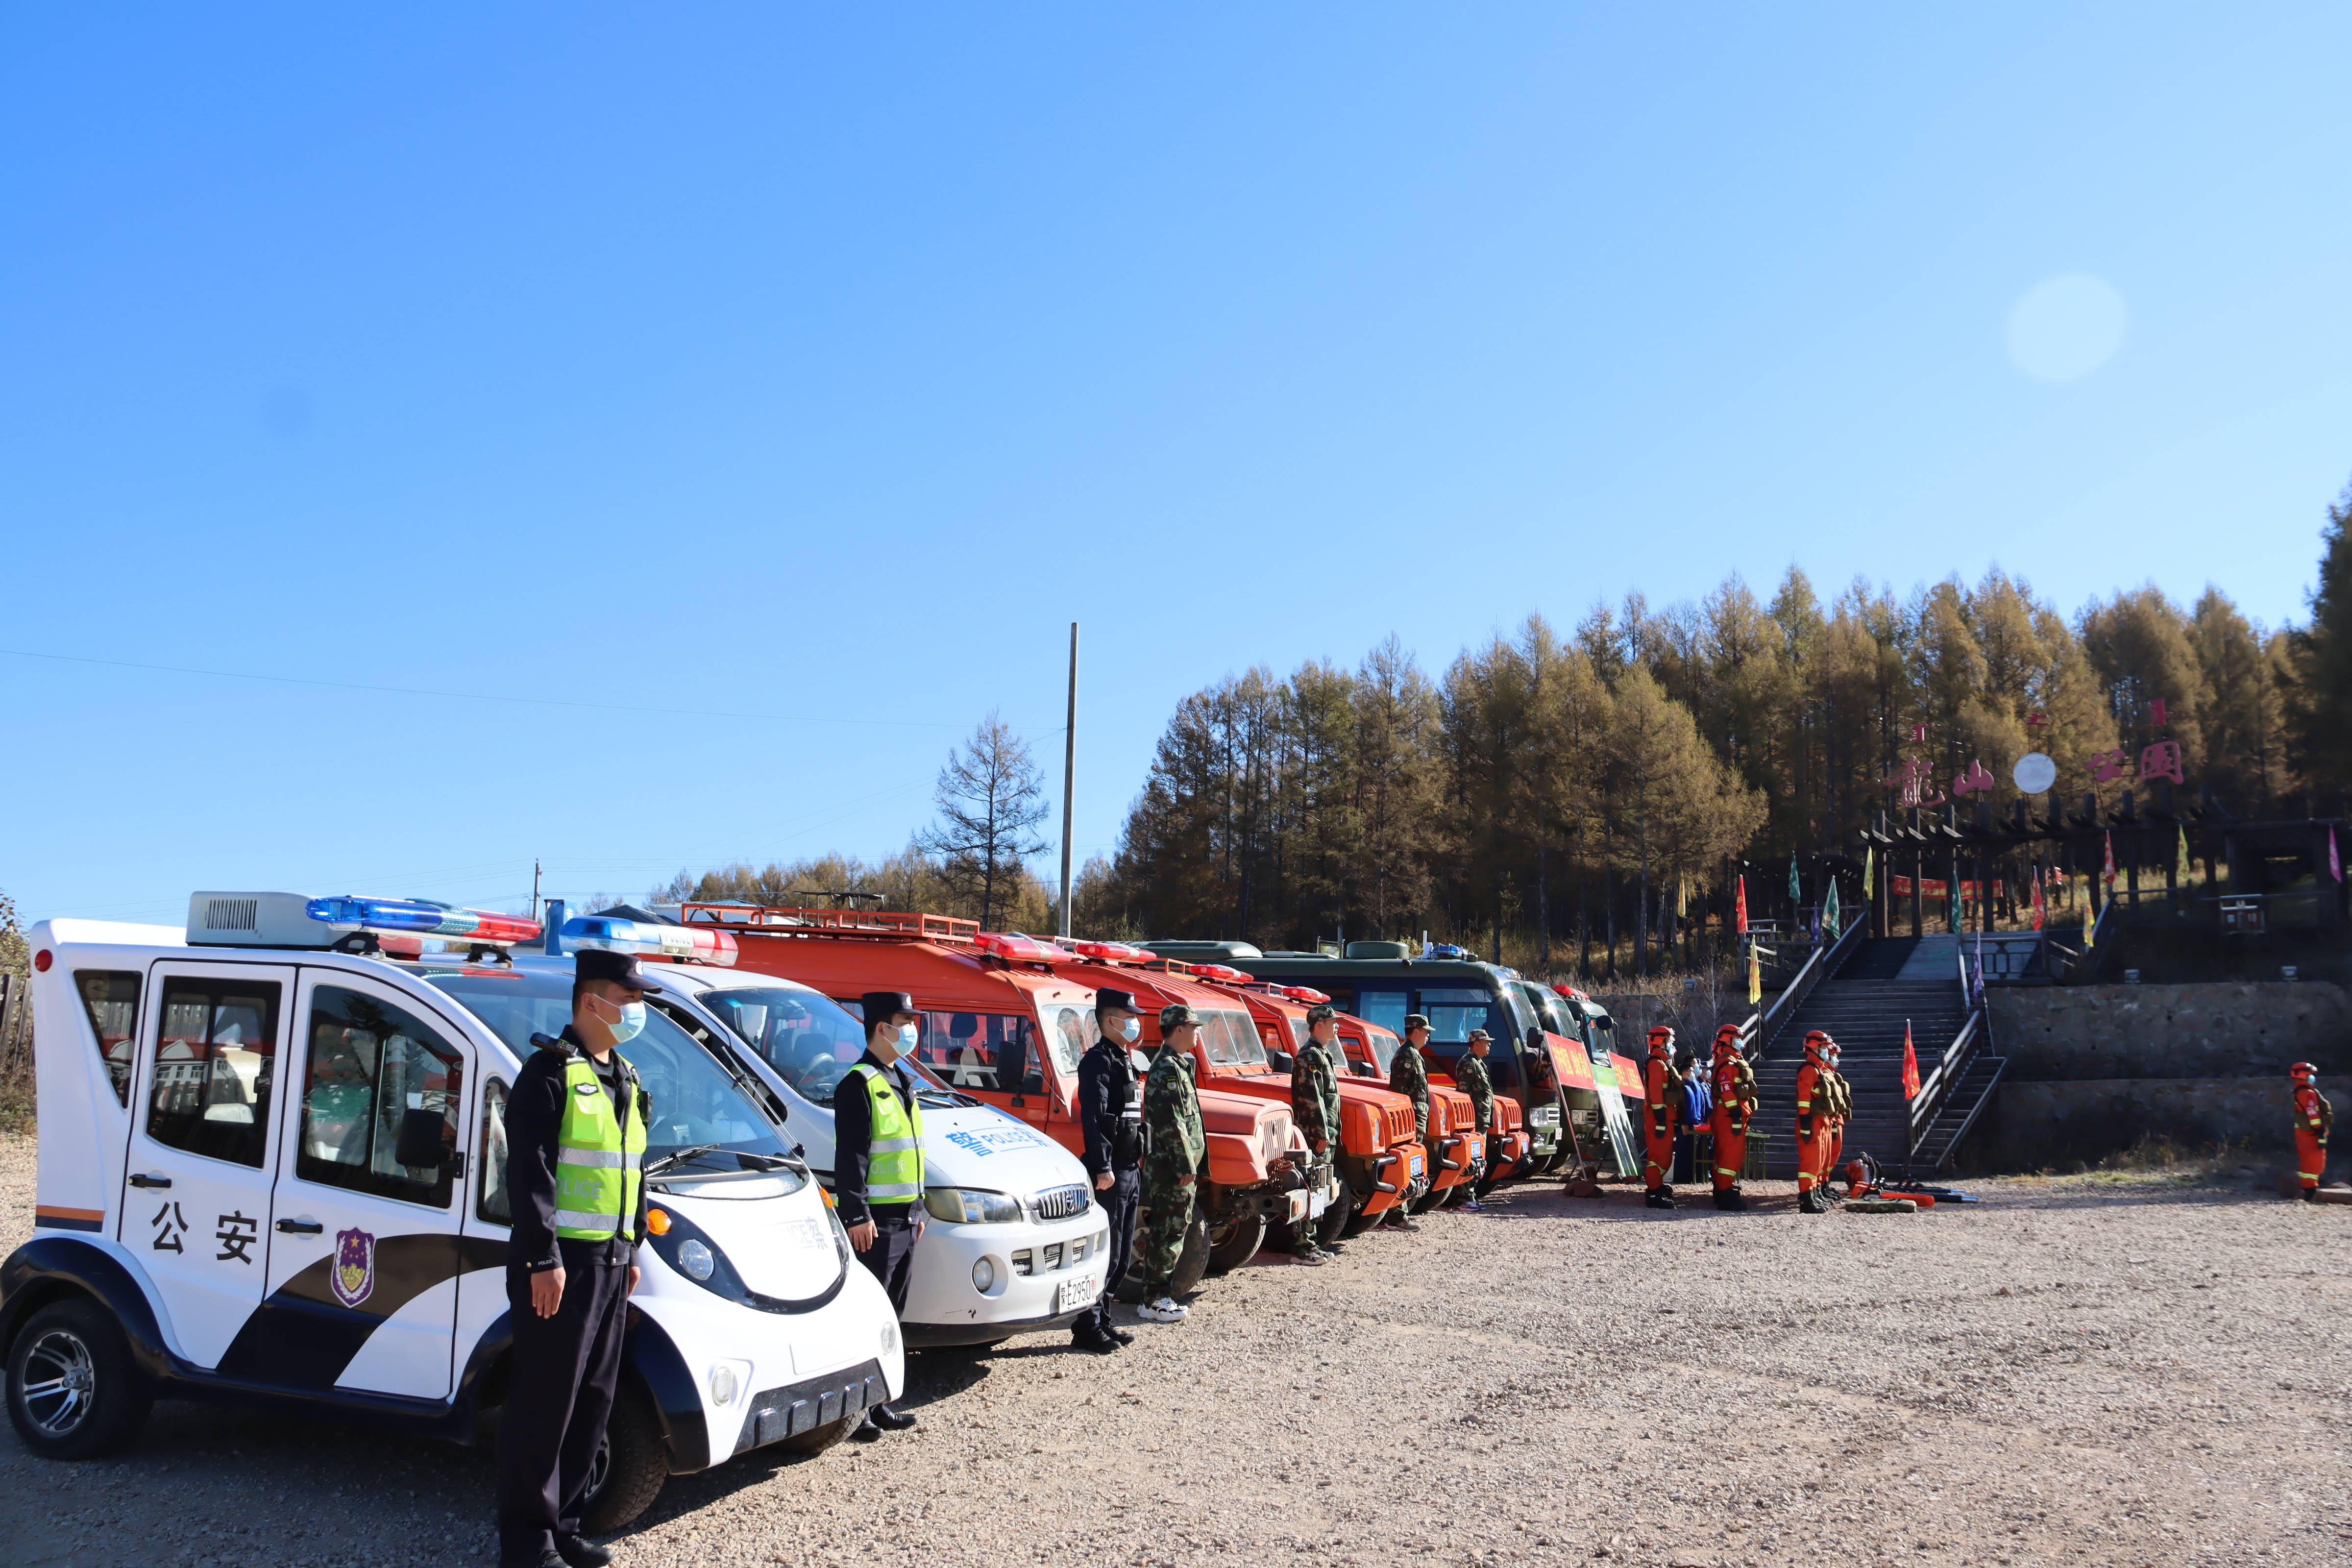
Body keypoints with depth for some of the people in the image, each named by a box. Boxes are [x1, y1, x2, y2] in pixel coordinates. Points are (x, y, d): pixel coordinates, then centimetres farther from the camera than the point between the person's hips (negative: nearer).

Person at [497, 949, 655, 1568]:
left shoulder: (625, 1080, 16)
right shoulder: (550, 1071, -11)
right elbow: (529, 1170, -17)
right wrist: (544, 1259, -21)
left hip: (610, 1262, 8)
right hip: (560, 1261, -8)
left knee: (594, 1399, 12)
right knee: (544, 1401, -2)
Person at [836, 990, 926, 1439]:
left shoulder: (901, 1082, 17)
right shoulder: (858, 1084, -12)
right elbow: (850, 1157, -18)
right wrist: (857, 1215, -22)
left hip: (904, 1219, 9)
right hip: (874, 1221, -9)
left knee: (891, 1314, 13)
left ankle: (878, 1402, 21)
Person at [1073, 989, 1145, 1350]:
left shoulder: (1123, 1061, 18)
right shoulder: (1098, 1061, -12)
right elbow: (1094, 1119, -21)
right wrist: (1103, 1169, -26)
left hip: (1129, 1170, 10)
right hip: (1111, 1172, -10)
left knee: (1122, 1254, 14)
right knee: (1106, 1252, -6)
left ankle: (1102, 1318, 23)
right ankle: (1087, 1327, 1)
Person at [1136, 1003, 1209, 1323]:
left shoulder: (1175, 1065, 17)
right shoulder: (1167, 1069, -16)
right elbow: (1171, 1124, -21)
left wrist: (1191, 1164, 22)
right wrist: (1186, 1166, -21)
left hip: (1173, 1166, 10)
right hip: (1171, 1166, -10)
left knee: (1166, 1232, 15)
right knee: (1168, 1233, -5)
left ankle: (1158, 1296, 22)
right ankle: (1153, 1303, 0)